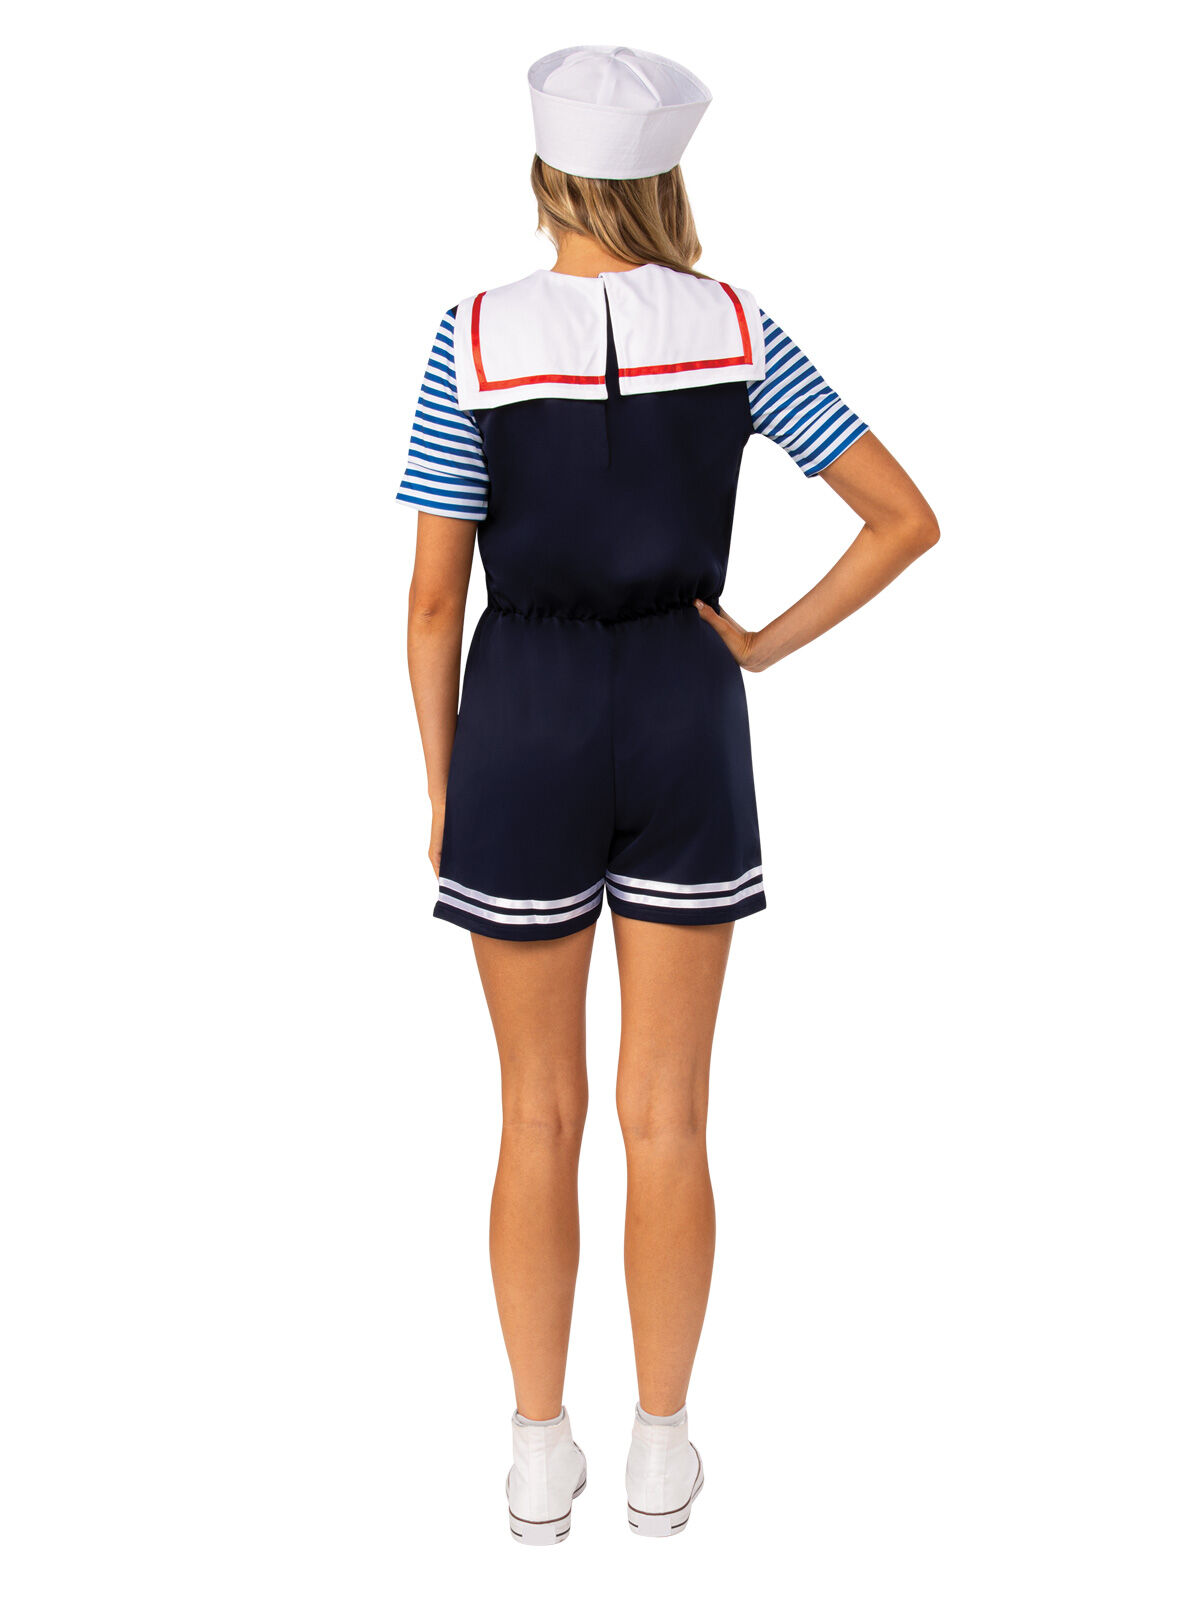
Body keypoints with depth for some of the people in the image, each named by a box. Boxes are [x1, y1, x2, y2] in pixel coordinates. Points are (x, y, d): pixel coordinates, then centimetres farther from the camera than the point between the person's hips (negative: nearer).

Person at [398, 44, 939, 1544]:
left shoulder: (474, 339, -4)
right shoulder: (736, 328, 1)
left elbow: (433, 595, -4)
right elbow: (908, 519, 0)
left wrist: (441, 788, 6)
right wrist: (766, 646, 4)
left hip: (524, 729, -1)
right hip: (685, 728, 1)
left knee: (540, 1113, 11)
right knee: (666, 1115, 10)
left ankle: (539, 1457, 20)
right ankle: (660, 1450, 20)